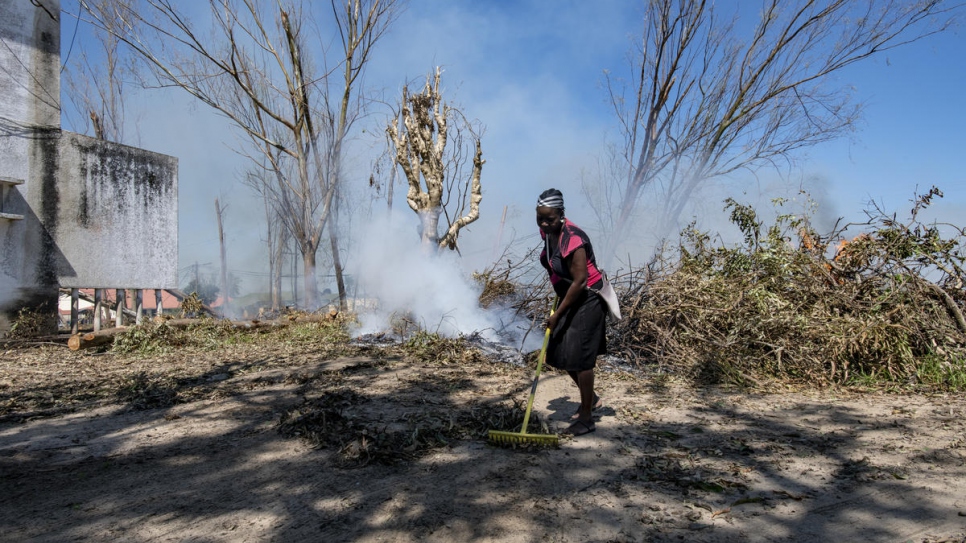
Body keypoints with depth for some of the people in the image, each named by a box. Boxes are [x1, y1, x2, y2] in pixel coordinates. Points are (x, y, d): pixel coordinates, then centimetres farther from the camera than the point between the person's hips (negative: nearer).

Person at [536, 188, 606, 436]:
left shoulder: (572, 239, -27)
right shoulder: (547, 232, -1)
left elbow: (579, 281, -26)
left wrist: (557, 314, -22)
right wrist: (558, 302, 15)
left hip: (588, 300, -9)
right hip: (569, 297, 9)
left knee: (579, 357, -7)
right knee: (560, 354, 12)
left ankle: (586, 419, 7)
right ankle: (591, 398, 34)